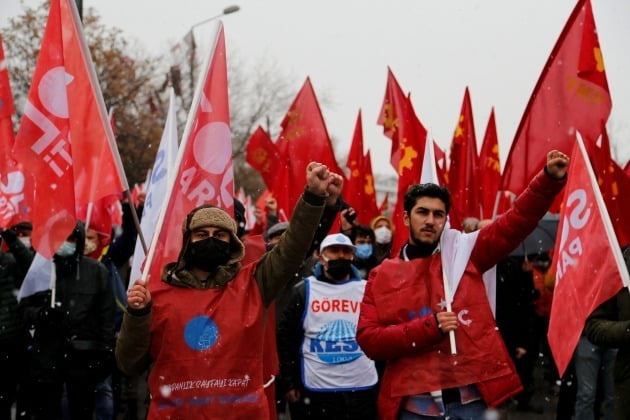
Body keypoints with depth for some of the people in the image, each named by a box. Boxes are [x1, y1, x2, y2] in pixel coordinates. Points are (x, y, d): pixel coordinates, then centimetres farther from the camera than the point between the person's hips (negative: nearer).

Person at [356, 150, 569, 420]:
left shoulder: (464, 253, 8)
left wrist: (550, 178, -11)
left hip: (468, 398, 0)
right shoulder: (382, 276, 8)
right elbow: (369, 339, 0)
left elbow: (518, 219, 3)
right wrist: (428, 326, -11)